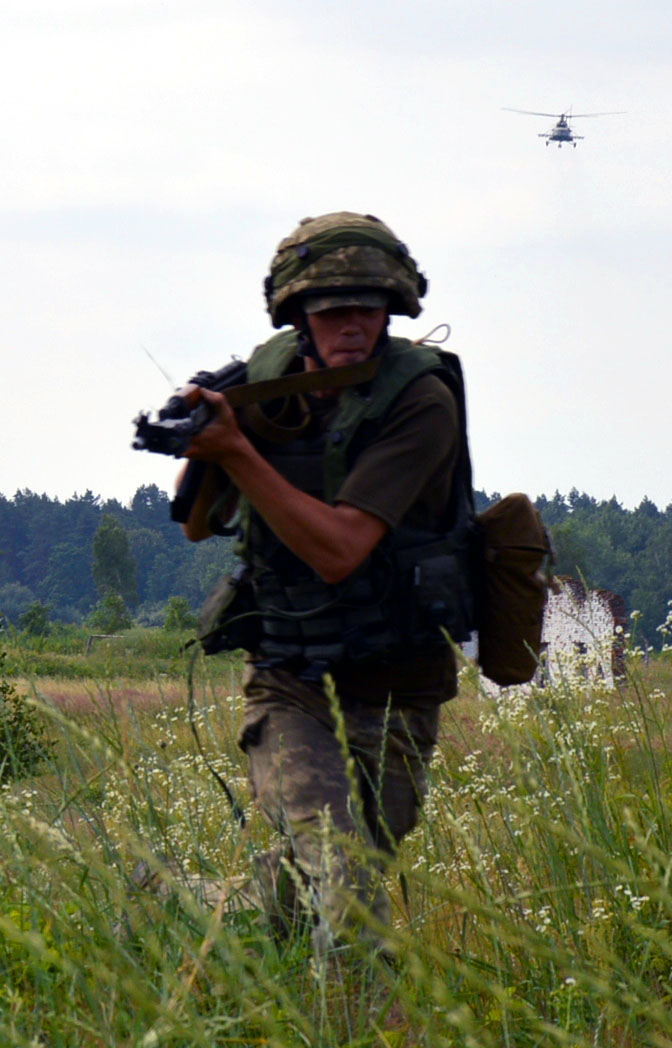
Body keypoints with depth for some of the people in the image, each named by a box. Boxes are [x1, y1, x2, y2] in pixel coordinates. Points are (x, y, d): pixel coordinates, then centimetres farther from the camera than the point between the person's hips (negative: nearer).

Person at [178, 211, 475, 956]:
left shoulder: (421, 399, -15)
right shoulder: (267, 378, -1)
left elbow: (338, 550, -23)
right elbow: (200, 527, 9)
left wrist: (236, 451, -28)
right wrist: (197, 444, -12)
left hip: (393, 698, -1)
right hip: (289, 690, 1)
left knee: (295, 885, 12)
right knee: (344, 887, -20)